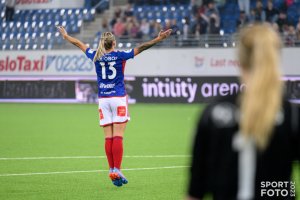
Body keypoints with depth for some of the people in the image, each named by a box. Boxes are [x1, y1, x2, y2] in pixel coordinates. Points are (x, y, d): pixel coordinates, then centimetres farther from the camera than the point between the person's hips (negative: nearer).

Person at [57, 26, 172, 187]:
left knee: (108, 137, 4)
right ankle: (117, 170, -13)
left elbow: (79, 44, 18)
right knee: (118, 137, -7)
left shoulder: (95, 56, 3)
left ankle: (112, 170, 3)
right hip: (118, 98, -3)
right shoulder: (119, 55, -6)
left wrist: (65, 36, 33)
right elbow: (140, 48, -10)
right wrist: (158, 39, -9)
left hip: (103, 100, 4)